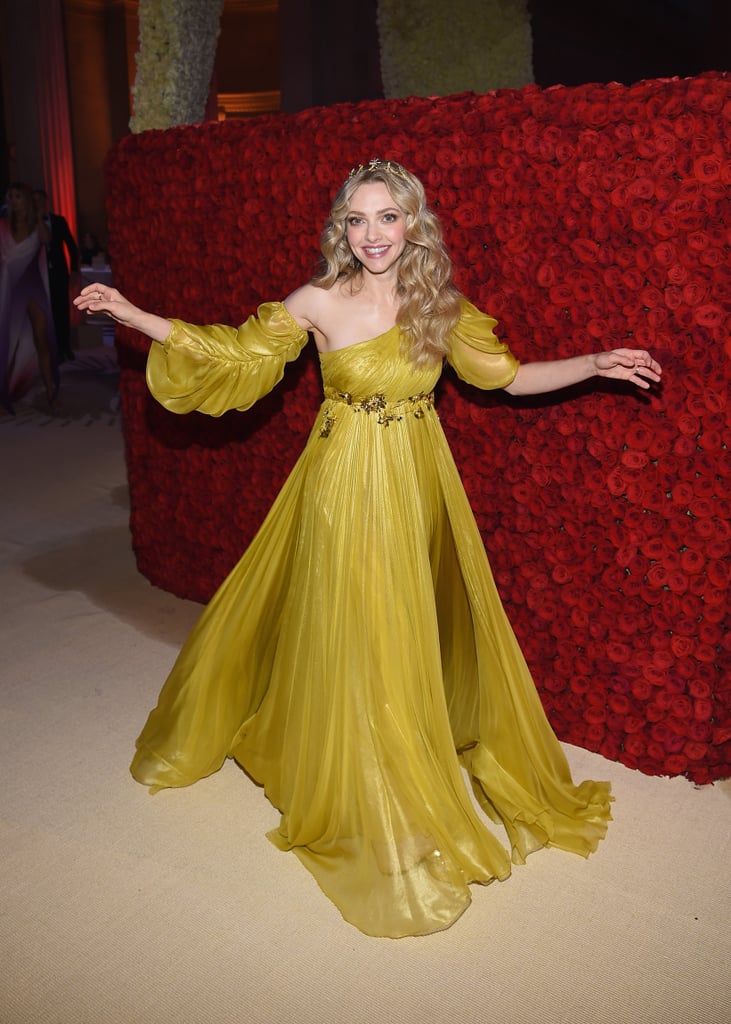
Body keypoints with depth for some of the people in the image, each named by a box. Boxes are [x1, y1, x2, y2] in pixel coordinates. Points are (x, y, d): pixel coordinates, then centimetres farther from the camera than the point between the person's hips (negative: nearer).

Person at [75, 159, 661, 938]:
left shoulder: (440, 307, 0)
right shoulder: (320, 303, -7)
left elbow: (506, 376, 8)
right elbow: (235, 351, 3)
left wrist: (593, 366, -2)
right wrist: (133, 315, 2)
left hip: (418, 491, 2)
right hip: (345, 490, -2)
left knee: (415, 638, 12)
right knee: (352, 646, 6)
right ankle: (369, 810, 25)